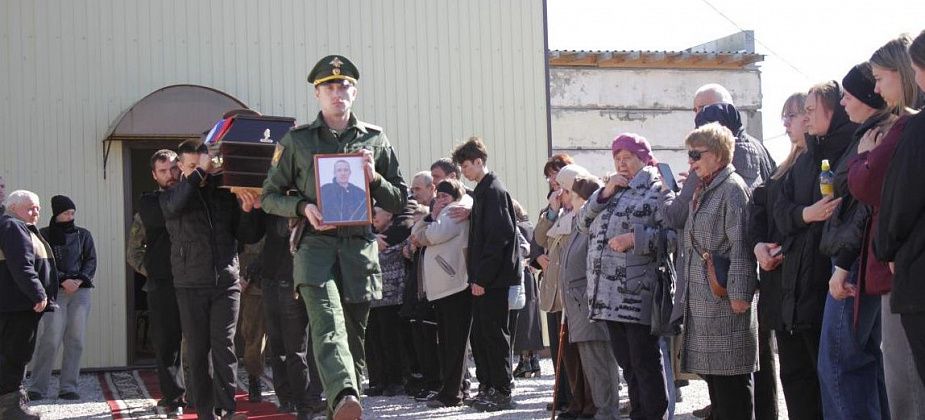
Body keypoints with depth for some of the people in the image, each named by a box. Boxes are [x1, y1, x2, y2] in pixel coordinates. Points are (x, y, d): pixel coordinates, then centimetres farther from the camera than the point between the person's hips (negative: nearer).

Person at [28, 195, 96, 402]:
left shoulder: (83, 235, 13)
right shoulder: (44, 235, 6)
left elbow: (91, 261, 8)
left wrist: (79, 280, -8)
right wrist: (63, 280, -13)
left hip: (80, 291, 3)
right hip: (54, 291, -3)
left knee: (75, 340, -1)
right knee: (50, 340, -11)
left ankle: (68, 387, 4)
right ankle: (38, 388, -5)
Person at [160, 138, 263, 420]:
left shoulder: (225, 193, 9)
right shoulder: (172, 195, 7)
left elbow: (250, 237, 10)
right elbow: (175, 205, -20)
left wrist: (248, 211, -8)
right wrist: (199, 173, -16)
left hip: (226, 282, 0)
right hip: (191, 286, 0)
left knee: (224, 346, -8)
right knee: (197, 351, 2)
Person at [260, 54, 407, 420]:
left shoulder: (375, 140, 12)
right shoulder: (297, 140, 9)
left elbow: (399, 201, 15)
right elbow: (270, 196, 12)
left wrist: (374, 179, -5)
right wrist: (304, 207, -7)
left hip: (360, 247, 3)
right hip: (315, 243, -3)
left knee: (354, 336, 8)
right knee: (327, 322, -26)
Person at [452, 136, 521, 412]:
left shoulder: (494, 191, -12)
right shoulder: (482, 192, 17)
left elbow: (498, 237, -19)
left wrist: (482, 277, -19)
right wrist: (476, 276, 15)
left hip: (494, 279, -9)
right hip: (483, 279, 9)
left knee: (494, 333, -4)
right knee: (479, 335, 12)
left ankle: (501, 392, 2)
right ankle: (488, 387, 19)